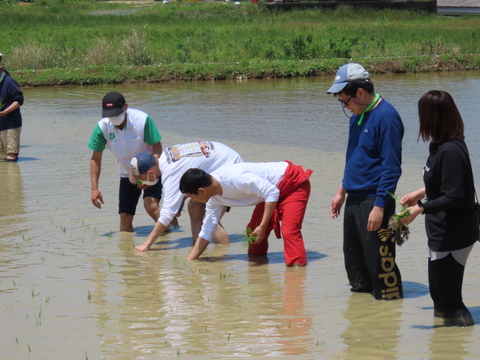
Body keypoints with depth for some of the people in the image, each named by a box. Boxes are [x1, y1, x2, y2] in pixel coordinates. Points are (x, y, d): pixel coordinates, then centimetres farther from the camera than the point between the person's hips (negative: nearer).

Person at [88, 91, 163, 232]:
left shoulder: (142, 120, -26)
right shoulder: (102, 127, -17)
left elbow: (157, 148, -17)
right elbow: (96, 158, -5)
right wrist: (94, 188, -9)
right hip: (127, 174, 3)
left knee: (151, 206, -23)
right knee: (125, 217, -1)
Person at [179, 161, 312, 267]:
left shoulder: (234, 178, -34)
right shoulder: (214, 199, -3)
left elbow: (272, 193, -30)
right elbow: (206, 232, 6)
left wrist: (262, 226, -29)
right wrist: (189, 262, 3)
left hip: (294, 184, -9)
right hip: (272, 191, 9)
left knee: (289, 231, -23)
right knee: (253, 231, 7)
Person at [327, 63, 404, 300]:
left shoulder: (386, 117, -15)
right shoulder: (357, 117, 12)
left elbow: (391, 167, -18)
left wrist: (379, 206, -21)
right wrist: (342, 192, 22)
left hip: (374, 200, -9)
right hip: (354, 200, 9)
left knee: (379, 261, -5)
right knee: (354, 261, 16)